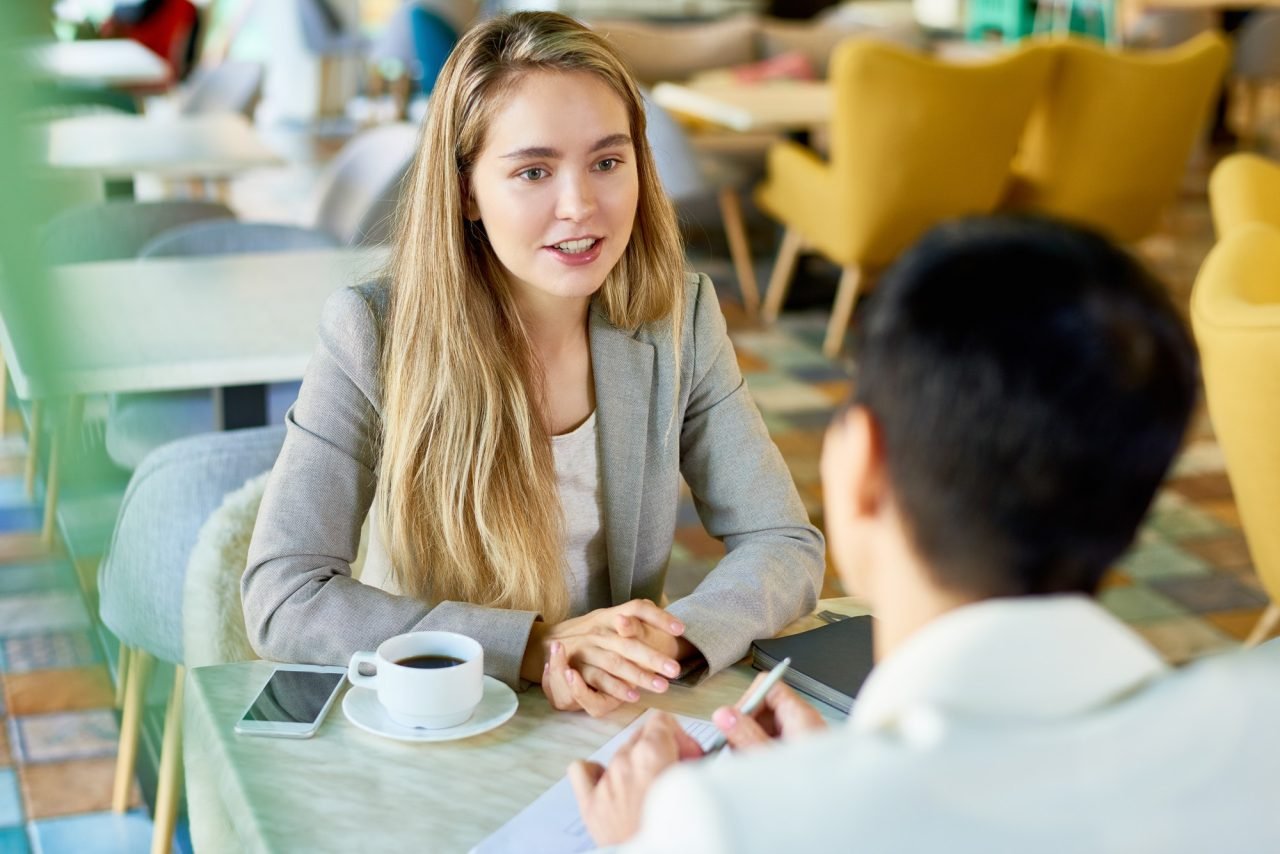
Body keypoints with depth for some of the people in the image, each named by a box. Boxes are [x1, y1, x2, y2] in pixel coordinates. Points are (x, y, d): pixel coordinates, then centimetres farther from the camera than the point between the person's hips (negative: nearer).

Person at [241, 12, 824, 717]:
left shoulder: (679, 319, -5)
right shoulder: (373, 336, -14)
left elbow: (786, 547, -2)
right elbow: (280, 598, -17)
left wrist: (671, 639, -23)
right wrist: (534, 646, -26)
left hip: (621, 730, 3)